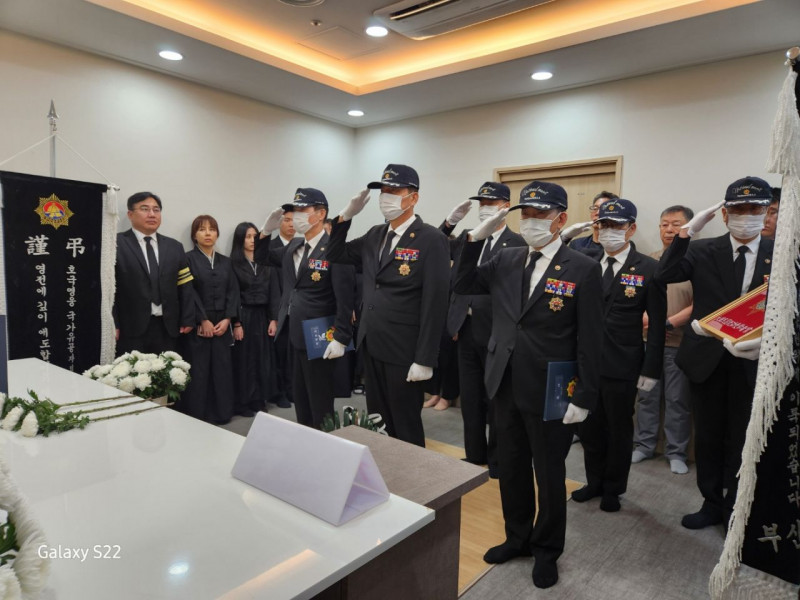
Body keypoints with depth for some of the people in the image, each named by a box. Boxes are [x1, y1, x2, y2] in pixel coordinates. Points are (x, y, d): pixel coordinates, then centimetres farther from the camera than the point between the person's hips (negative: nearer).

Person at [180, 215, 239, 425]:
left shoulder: (225, 262, 14)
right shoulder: (188, 259, 0)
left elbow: (233, 292, 7)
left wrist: (228, 319, -5)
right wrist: (203, 320, -12)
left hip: (222, 324, 4)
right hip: (198, 325, -4)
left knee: (222, 369, 5)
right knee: (198, 371, -2)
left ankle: (221, 413, 15)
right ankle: (196, 415, 9)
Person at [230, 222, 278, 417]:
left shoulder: (264, 263, 9)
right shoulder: (234, 264, -4)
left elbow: (271, 292, 6)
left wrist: (273, 318, -1)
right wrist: (235, 323, -14)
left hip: (262, 316, 5)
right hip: (244, 316, -4)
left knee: (262, 358, 8)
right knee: (244, 359, 2)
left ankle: (259, 400, 19)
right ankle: (242, 403, 12)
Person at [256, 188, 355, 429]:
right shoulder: (293, 246, 11)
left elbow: (345, 298, -18)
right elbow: (262, 257, 23)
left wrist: (340, 338, -21)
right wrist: (268, 229, 5)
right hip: (294, 335, 8)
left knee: (320, 401, 5)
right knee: (300, 398, 18)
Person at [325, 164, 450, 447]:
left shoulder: (431, 239, -13)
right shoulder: (375, 235, 9)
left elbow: (435, 303, -17)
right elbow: (336, 254, 17)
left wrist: (424, 360, -18)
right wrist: (347, 215, 2)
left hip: (404, 353, -7)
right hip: (371, 348, 7)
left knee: (405, 429, 9)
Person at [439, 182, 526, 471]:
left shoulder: (517, 244, -9)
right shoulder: (465, 237, 9)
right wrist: (450, 221, -2)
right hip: (466, 330, 6)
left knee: (496, 401, 10)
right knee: (470, 399, 16)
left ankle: (497, 461, 28)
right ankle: (475, 456, 33)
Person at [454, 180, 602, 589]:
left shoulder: (583, 269, -10)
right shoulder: (506, 260, 4)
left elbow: (589, 340, -10)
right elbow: (462, 286, 6)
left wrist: (583, 398, -12)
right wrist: (477, 238, -6)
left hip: (552, 394, -4)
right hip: (505, 387, 5)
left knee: (549, 475, 14)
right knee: (510, 469, 19)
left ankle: (546, 550, 36)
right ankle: (517, 537, 41)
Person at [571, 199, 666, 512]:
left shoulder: (649, 269, -6)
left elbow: (657, 324, -6)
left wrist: (650, 369, -9)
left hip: (622, 366, -3)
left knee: (619, 429, 13)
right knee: (588, 426, 14)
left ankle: (613, 489, 33)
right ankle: (594, 481, 36)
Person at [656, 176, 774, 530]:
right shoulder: (703, 251, -1)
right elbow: (666, 275, -17)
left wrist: (765, 341, -20)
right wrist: (689, 230, -23)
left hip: (752, 361, 0)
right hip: (707, 360, 0)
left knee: (742, 441, 12)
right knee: (708, 437, 14)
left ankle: (734, 510, 32)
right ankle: (712, 503, 32)